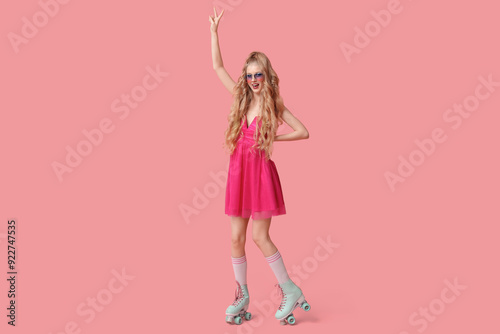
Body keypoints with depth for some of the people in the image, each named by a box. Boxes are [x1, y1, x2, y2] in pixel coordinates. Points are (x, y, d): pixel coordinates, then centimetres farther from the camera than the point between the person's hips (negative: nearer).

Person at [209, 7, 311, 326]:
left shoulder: (275, 105, -1)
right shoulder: (242, 98, 9)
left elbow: (304, 132, -4)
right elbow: (218, 66, 11)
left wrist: (273, 138, -6)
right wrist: (214, 31, 7)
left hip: (261, 171, -5)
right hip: (238, 171, 5)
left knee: (259, 236, -5)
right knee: (236, 237, 6)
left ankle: (290, 290, 13)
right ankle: (242, 296, 20)